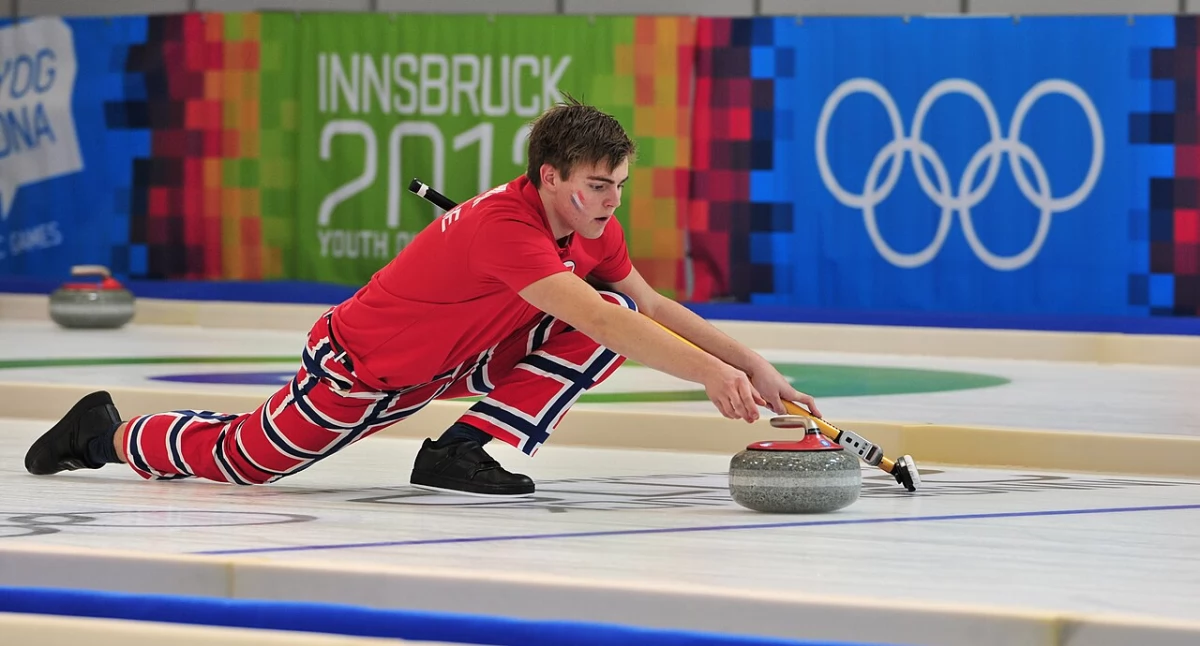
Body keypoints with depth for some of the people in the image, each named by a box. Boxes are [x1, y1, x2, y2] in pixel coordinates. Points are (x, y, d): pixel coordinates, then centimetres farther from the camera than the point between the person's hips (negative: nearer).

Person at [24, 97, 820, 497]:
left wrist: (751, 365, -15)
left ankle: (466, 450, -9)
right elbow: (591, 316, -49)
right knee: (243, 460, 5)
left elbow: (650, 306, -3)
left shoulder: (589, 225, -11)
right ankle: (109, 432, 34)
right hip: (362, 366, -7)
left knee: (620, 328, -10)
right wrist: (708, 372, -55)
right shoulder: (504, 226, -38)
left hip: (453, 361, 7)